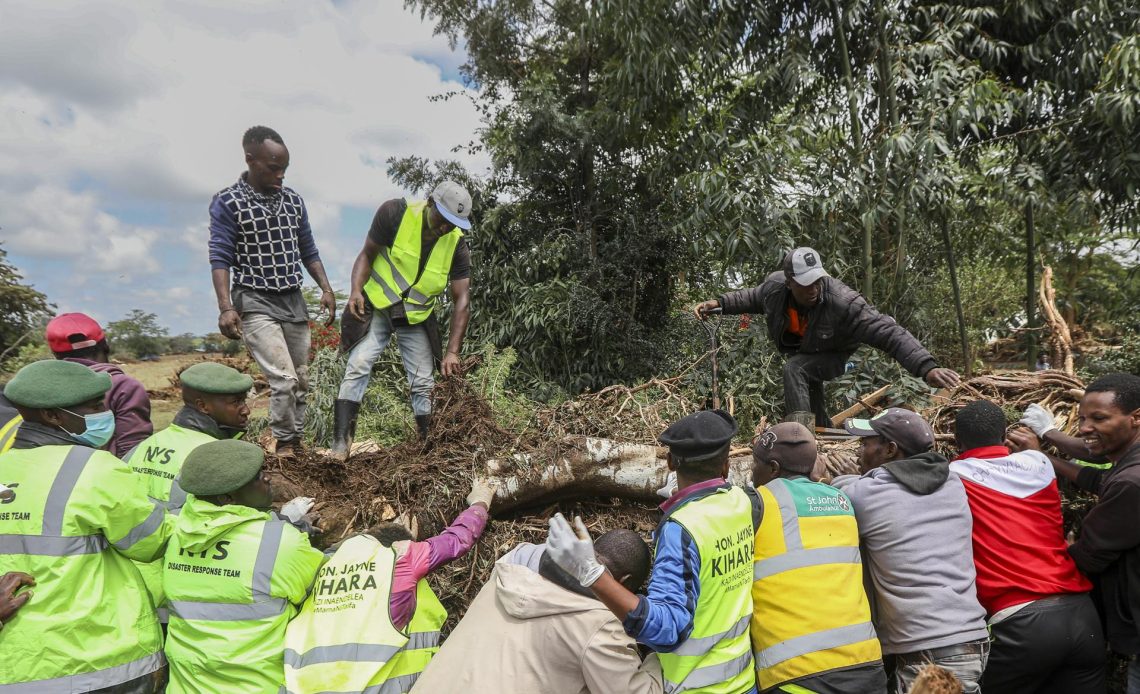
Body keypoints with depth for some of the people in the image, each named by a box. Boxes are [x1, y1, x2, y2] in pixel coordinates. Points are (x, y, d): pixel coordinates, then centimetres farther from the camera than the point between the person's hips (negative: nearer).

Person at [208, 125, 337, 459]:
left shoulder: (293, 200, 7)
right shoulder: (227, 203, -7)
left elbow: (308, 250, 14)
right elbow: (220, 258, -9)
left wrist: (326, 289, 4)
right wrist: (226, 307, -19)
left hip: (294, 301, 5)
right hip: (255, 303, -5)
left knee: (301, 380, 9)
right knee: (284, 379, -14)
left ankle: (295, 442, 23)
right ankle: (284, 444, 5)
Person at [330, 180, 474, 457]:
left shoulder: (457, 245, -13)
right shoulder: (395, 213, -19)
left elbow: (462, 300, -14)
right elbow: (367, 254, -10)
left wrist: (452, 352, -20)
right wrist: (356, 289, -29)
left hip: (417, 316, 2)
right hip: (376, 306, -2)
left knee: (423, 383, 2)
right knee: (358, 366, -15)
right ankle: (340, 444, -12)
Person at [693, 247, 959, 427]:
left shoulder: (842, 301, -40)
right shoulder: (775, 285, -26)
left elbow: (889, 332, -42)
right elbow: (752, 298, 0)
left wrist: (926, 367, -51)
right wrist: (719, 303, -11)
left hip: (831, 356, -5)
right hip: (800, 353, 6)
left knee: (794, 369, -32)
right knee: (811, 402, 19)